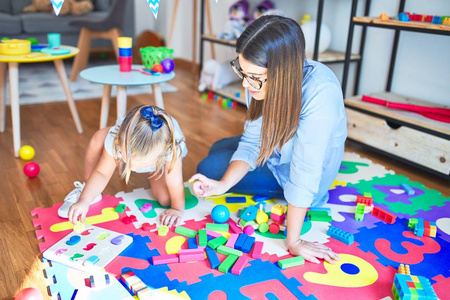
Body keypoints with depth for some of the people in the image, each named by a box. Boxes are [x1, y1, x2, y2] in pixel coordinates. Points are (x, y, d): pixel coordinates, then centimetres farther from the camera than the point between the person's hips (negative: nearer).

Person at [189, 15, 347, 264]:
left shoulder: (320, 93, -41)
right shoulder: (261, 80, -22)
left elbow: (303, 173, -37)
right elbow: (251, 142, -15)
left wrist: (293, 241, -30)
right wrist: (223, 184, -30)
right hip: (274, 149, 7)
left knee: (210, 168, -12)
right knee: (217, 151, 21)